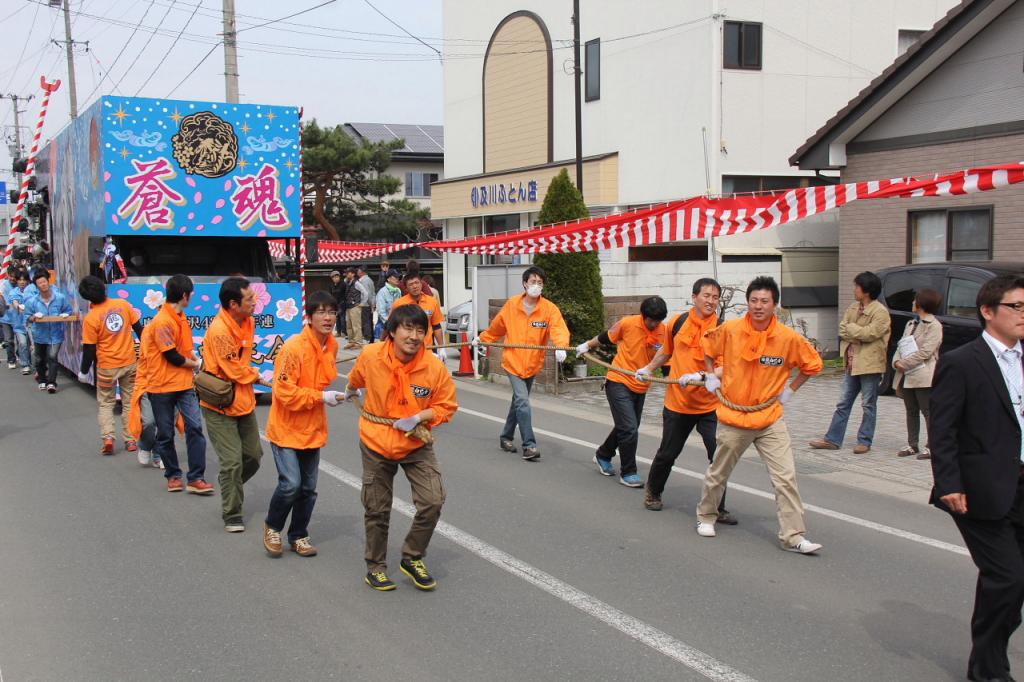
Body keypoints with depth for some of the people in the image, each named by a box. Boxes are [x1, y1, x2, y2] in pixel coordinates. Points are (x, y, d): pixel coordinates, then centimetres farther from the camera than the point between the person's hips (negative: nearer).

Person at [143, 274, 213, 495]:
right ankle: (173, 475, 23)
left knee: (195, 427, -6)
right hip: (162, 386, -6)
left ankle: (195, 478, -4)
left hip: (184, 383, 6)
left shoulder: (180, 317, 9)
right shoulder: (162, 322, -18)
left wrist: (194, 357, 0)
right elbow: (172, 356, -17)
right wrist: (195, 364, -3)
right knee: (166, 434, 7)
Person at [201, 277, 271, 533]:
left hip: (244, 401, 7)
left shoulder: (248, 322, 1)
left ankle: (229, 484, 41)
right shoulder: (219, 330, -25)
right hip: (220, 406, -7)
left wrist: (249, 374, -1)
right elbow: (234, 370, -20)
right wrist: (257, 377, -4)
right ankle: (232, 516, 12)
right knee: (233, 461, -3)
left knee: (254, 455, 14)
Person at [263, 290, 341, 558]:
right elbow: (284, 392, -23)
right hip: (287, 428, -7)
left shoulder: (331, 345, 0)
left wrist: (328, 393, 3)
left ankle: (298, 535, 31)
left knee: (308, 488, 12)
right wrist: (321, 397, -23)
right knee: (290, 483, -13)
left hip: (312, 428, 7)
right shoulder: (294, 348, -22)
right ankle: (272, 526, 15)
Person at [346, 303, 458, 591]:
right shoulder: (370, 356, -17)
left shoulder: (435, 367, -19)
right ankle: (375, 566, 32)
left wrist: (418, 418, -21)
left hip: (416, 444, 0)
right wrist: (350, 391, 30)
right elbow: (357, 379, 9)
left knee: (433, 501, -11)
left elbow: (446, 406, -6)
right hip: (376, 443, 0)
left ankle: (412, 558, 14)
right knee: (377, 510, 11)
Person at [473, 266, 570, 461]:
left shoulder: (550, 309, -10)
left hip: (532, 364, 2)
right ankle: (529, 445, -12)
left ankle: (506, 437, 35)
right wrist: (482, 339, 20)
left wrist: (560, 347, -46)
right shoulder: (511, 305, -6)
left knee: (519, 401, 17)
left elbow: (559, 329, -27)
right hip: (513, 362, -2)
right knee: (523, 401, -14)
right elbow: (497, 327, 11)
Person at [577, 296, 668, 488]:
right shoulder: (628, 323, -16)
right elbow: (606, 337, 2)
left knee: (627, 428, 18)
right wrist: (587, 345, 16)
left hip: (641, 387, 5)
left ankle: (603, 456, 43)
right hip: (619, 383, -5)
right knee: (629, 429, -11)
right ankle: (628, 473, 4)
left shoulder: (664, 332, -10)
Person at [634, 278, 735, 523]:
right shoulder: (677, 322, -1)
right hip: (677, 402, 2)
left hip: (710, 405, -2)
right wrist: (648, 368, 21)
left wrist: (700, 376, -31)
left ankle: (717, 508, 10)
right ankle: (653, 492, 40)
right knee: (667, 453, 15)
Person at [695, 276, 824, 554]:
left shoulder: (788, 338, -11)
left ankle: (793, 536, 0)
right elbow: (708, 346, 13)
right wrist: (711, 376, 8)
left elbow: (813, 364, 5)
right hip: (733, 418, 0)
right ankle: (706, 516, 39)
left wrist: (790, 389, 1)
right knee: (718, 474, 15)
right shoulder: (730, 330, -10)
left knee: (786, 477, -7)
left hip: (770, 419, 0)